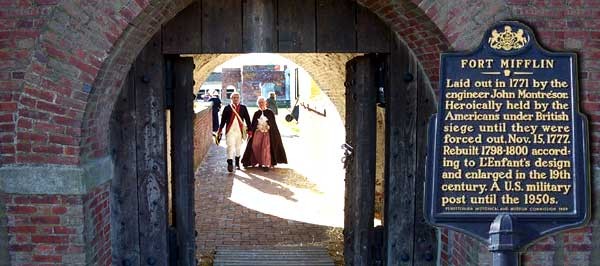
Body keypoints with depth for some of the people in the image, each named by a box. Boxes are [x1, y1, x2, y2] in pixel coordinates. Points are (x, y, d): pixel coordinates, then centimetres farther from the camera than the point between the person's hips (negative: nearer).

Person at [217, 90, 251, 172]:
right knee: (230, 146, -11)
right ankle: (230, 164, -12)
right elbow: (223, 120, 5)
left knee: (238, 147, 12)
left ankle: (237, 163, 27)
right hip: (230, 131, -2)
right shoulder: (227, 108, 2)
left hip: (239, 131, 2)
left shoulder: (243, 108, 5)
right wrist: (220, 130, 1)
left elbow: (247, 119, 7)